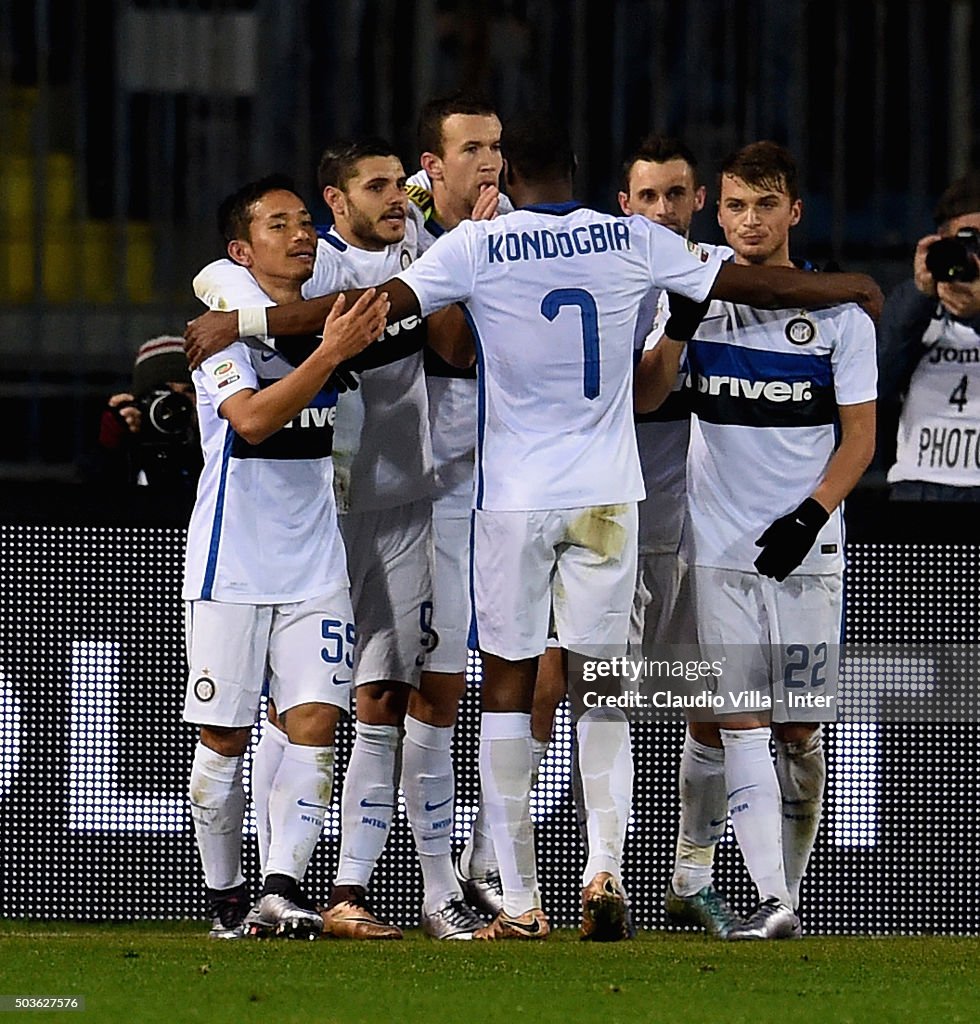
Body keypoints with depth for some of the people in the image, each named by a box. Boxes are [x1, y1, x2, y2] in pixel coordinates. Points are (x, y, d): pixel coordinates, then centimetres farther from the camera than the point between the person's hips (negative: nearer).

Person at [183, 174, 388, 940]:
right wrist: (330, 353, -32)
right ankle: (226, 897, 14)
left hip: (314, 562, 4)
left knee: (314, 723, -10)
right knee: (225, 737, 2)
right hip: (232, 563, -4)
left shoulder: (330, 312, 10)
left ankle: (283, 888, -16)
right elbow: (252, 418, -23)